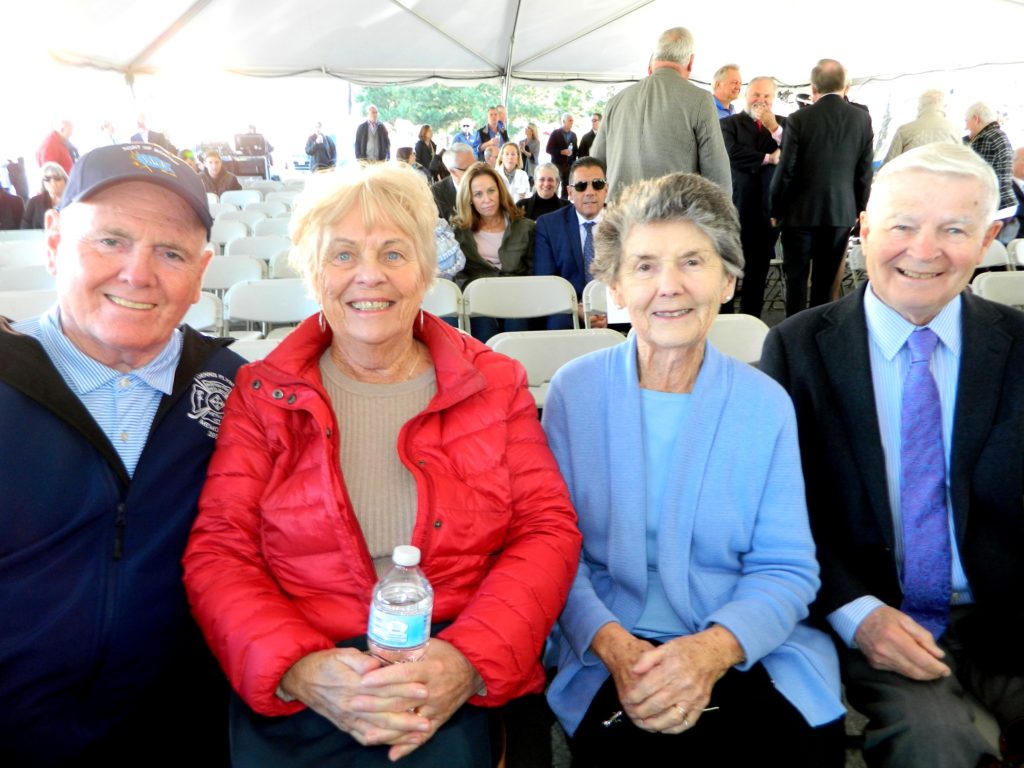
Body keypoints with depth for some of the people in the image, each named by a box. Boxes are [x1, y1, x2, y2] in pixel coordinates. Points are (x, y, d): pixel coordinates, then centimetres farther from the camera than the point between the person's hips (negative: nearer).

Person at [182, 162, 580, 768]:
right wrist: (298, 669, -16)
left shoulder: (496, 384, 7)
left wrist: (471, 661, -14)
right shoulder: (263, 395, 7)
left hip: (462, 694, 0)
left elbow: (548, 530, 2)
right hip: (289, 702, 1)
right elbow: (218, 552, 2)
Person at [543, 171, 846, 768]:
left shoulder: (766, 404, 0)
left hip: (748, 648, 2)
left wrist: (713, 649, -20)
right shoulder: (574, 391, -2)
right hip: (607, 650, -1)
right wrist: (614, 646, -19)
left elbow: (786, 567, -2)